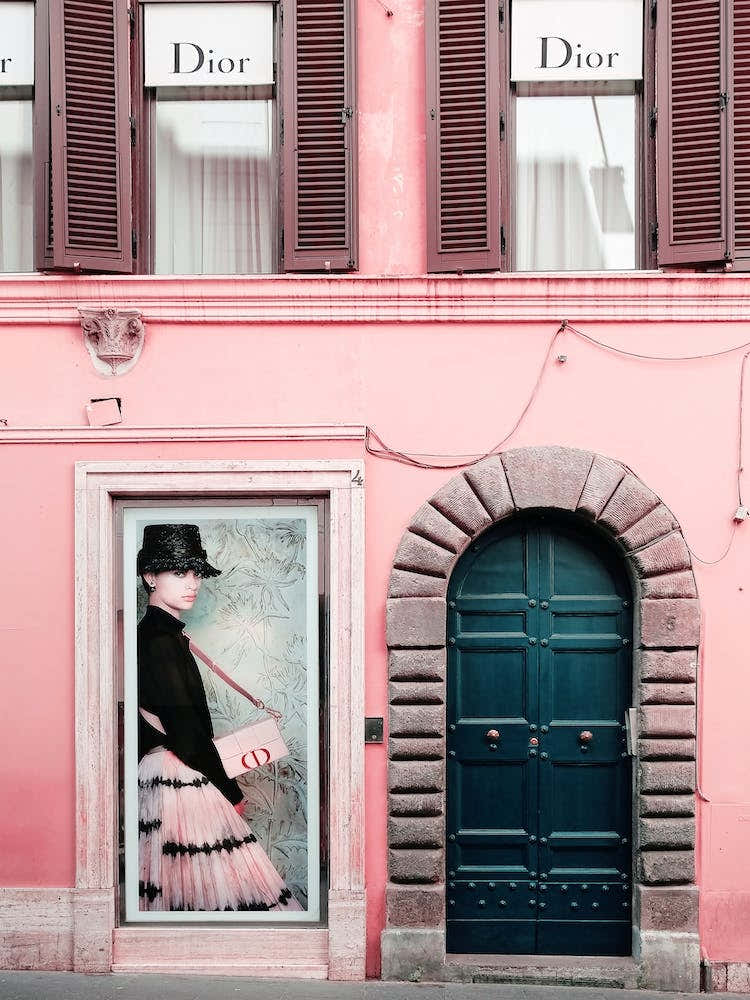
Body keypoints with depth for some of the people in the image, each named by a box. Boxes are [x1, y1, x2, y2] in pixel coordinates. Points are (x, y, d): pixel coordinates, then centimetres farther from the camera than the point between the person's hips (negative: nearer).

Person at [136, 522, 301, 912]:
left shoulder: (159, 632, 14)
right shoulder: (160, 641, -17)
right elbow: (184, 731, -19)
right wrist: (231, 791, -10)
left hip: (166, 774, 10)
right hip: (180, 780, -10)